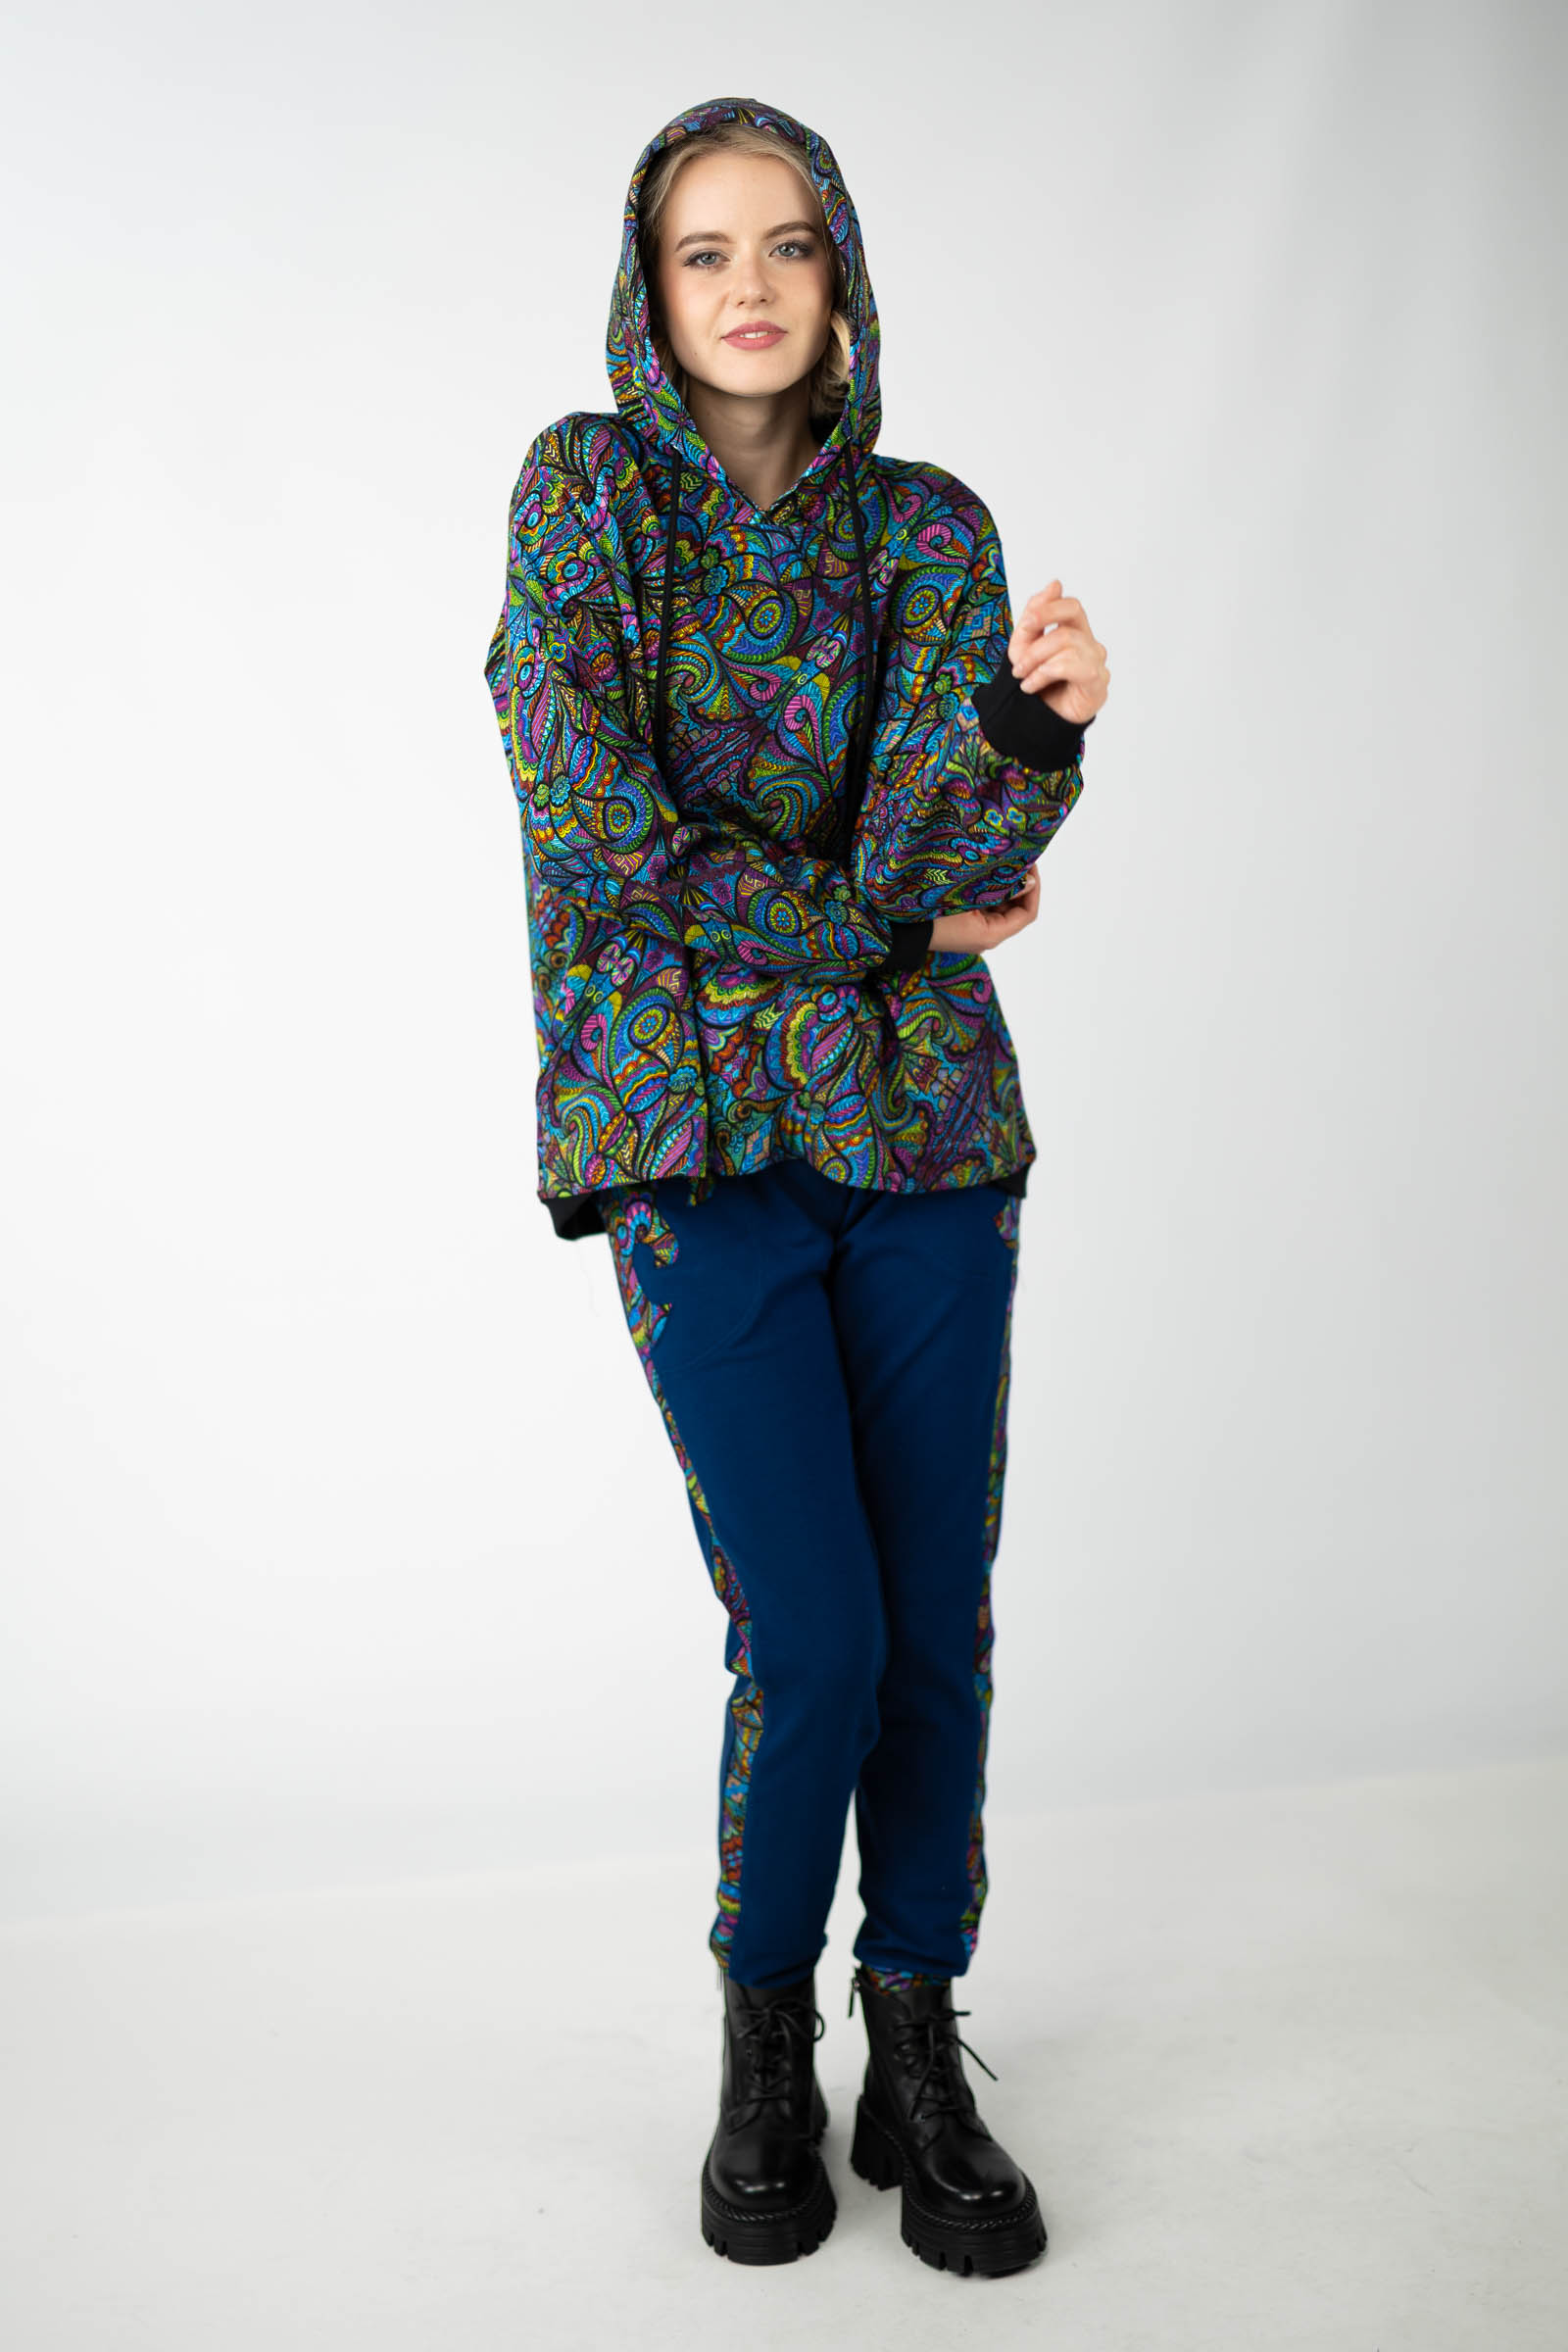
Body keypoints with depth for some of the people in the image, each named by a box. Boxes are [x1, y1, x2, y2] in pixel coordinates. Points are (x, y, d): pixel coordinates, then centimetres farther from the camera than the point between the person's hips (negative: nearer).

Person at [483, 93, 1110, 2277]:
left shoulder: (931, 525, 8)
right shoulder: (585, 486, 3)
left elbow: (926, 850, -4)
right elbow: (602, 845, -9)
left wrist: (1037, 728, -24)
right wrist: (891, 925, -4)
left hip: (926, 1124, 3)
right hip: (697, 1127, -2)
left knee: (942, 1622, 4)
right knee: (813, 1636, -5)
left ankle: (919, 2047, 25)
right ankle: (767, 2042, 23)